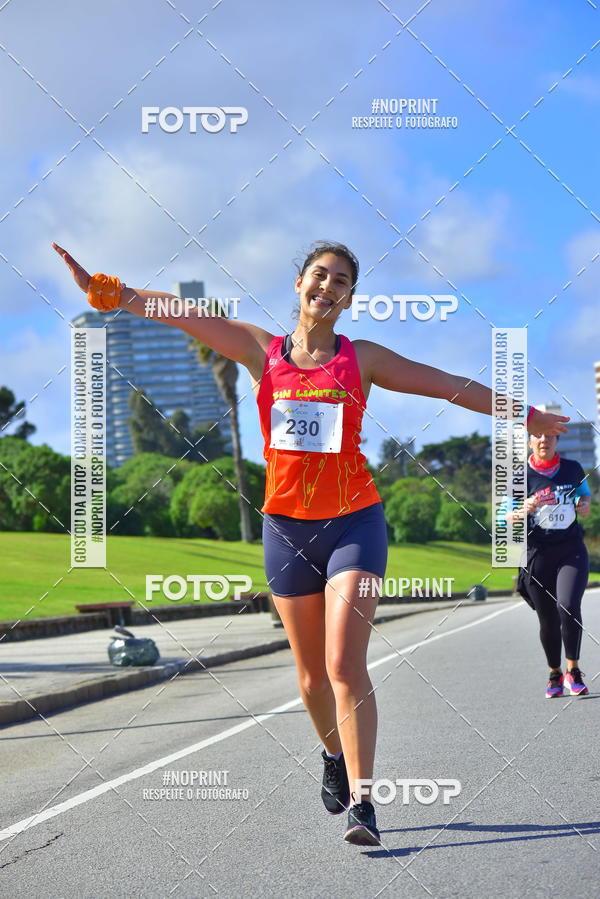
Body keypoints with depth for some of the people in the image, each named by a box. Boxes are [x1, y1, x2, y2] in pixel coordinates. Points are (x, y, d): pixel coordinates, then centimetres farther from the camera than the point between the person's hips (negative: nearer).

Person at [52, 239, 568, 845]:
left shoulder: (361, 359, 3)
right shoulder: (263, 351, 5)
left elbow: (451, 386, 7)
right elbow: (182, 315, -2)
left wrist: (529, 418, 10)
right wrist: (105, 289, -12)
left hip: (354, 522, -2)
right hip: (286, 525, 2)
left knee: (345, 666, -15)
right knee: (311, 673, 12)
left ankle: (361, 801, -14)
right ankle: (334, 757, 39)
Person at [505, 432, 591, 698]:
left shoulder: (573, 469, 5)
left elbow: (585, 494, 23)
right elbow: (506, 515, -3)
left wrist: (584, 506, 0)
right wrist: (524, 511, -25)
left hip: (572, 551, 0)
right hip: (537, 555, 0)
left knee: (568, 607, -21)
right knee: (548, 620, 5)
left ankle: (573, 671, -7)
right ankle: (555, 674, 25)